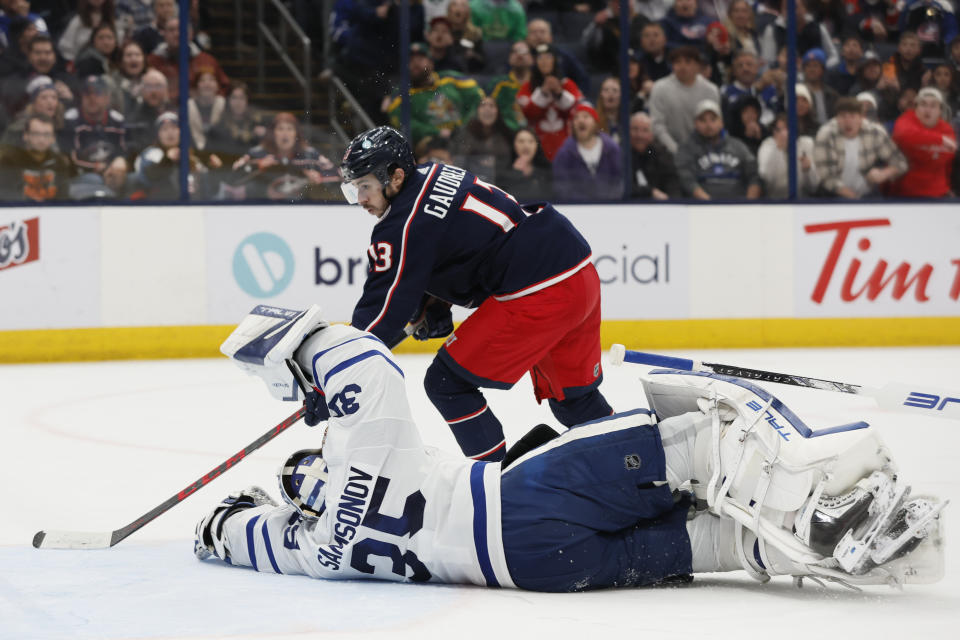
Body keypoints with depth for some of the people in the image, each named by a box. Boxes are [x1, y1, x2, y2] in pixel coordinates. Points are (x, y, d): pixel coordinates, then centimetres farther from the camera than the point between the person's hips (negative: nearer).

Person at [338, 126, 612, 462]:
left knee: (447, 383, -1)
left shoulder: (405, 226, -13)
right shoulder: (432, 175, 14)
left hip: (538, 294, -10)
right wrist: (433, 306, 16)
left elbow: (381, 311, -12)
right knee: (572, 394, 25)